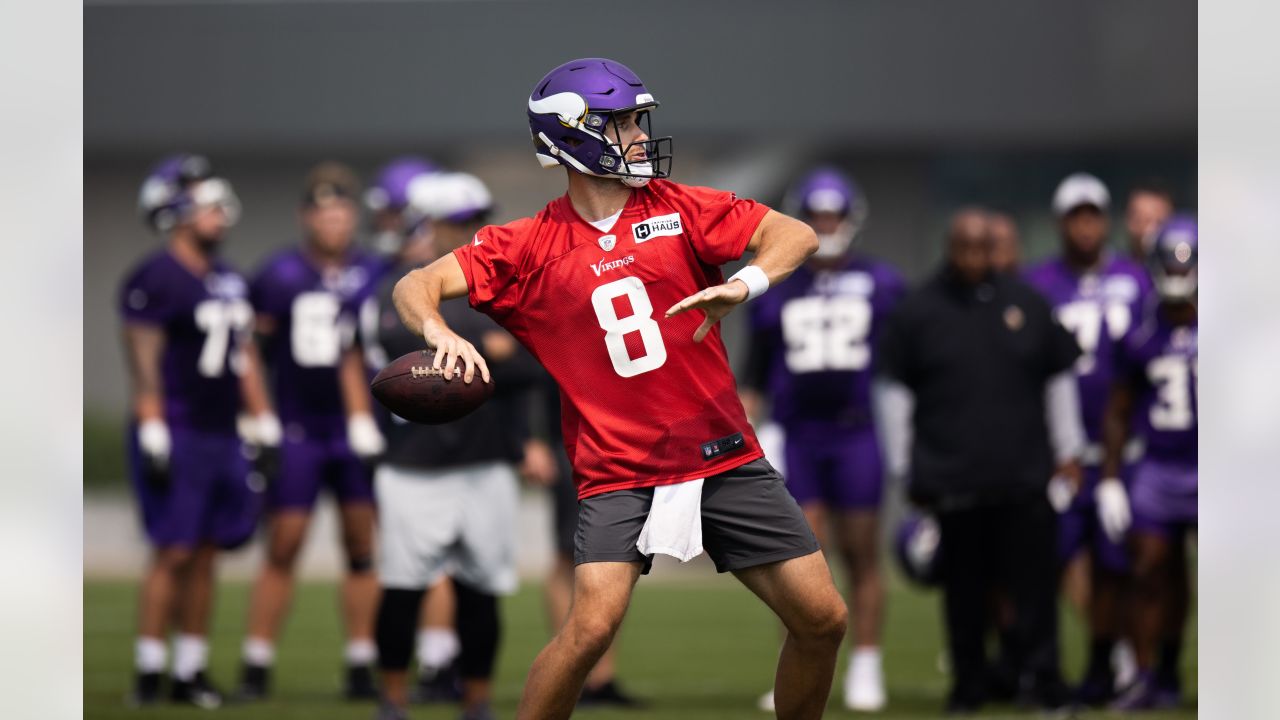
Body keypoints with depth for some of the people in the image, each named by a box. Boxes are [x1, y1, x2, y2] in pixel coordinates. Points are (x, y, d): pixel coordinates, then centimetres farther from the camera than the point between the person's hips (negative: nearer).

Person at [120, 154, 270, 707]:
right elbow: (145, 366, -12)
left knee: (205, 555, 7)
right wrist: (153, 436, -16)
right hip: (176, 434, -7)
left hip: (220, 435, 7)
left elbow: (244, 361, 20)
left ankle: (190, 671, 12)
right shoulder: (156, 279, -9)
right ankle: (149, 671, -3)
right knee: (174, 552, -8)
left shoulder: (228, 281, 16)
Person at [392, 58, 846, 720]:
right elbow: (416, 287, -8)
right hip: (617, 472, -3)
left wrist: (746, 283, -21)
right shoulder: (528, 247, -2)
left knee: (821, 620, 2)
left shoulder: (677, 208, 4)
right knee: (592, 624, -23)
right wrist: (440, 333, -31)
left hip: (724, 457, 3)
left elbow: (795, 235, 0)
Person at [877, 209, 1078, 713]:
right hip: (953, 479, -1)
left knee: (1033, 579, -4)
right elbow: (893, 389, 6)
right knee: (965, 586, 5)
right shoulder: (918, 311, 2)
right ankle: (968, 685, 14)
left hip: (1024, 477, 1)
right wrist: (906, 469, 4)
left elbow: (1058, 378, 16)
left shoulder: (1027, 305, 8)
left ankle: (1042, 678, -1)